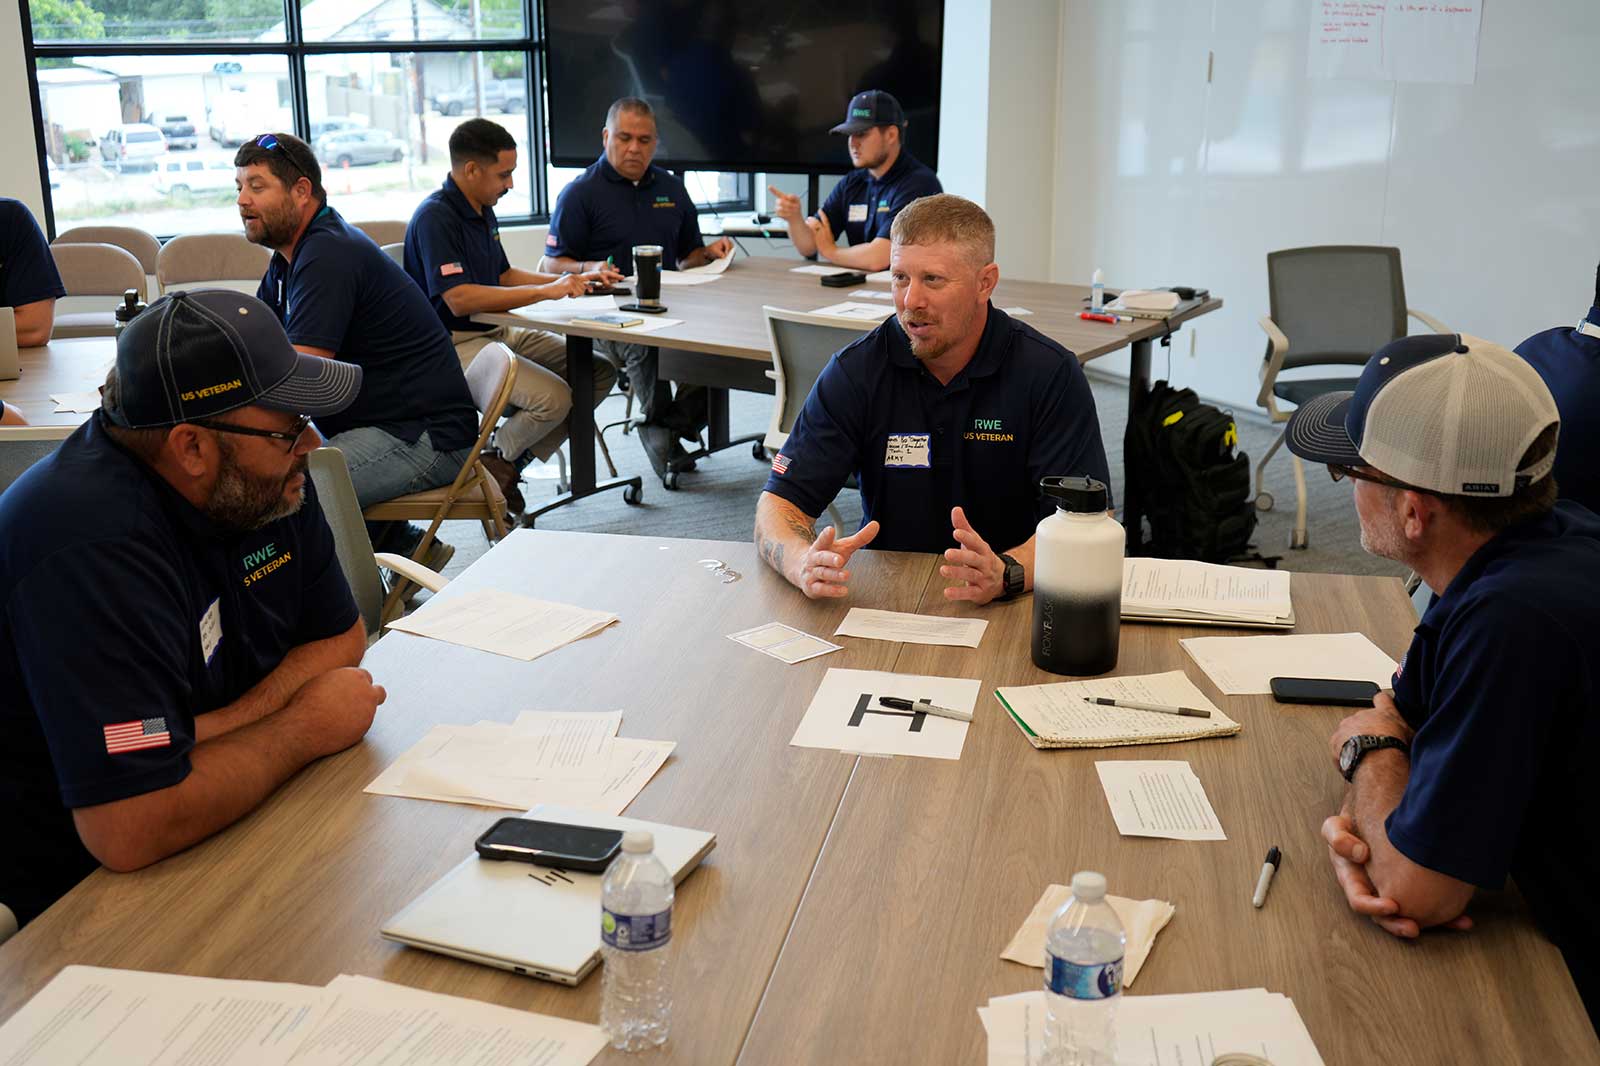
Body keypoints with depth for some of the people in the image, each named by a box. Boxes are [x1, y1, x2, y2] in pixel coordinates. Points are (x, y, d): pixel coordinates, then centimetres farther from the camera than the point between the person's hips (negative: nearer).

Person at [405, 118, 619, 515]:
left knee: (599, 372, 0)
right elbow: (459, 299, -26)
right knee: (554, 398, -29)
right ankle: (495, 460, 3)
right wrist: (546, 291, -25)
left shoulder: (482, 210, 14)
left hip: (498, 333, 10)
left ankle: (512, 461, 4)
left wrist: (576, 280, 11)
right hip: (455, 344, -10)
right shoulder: (435, 217, -17)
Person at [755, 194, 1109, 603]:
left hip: (1008, 609, -2)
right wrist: (805, 563, -28)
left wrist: (1005, 574, -33)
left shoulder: (1051, 374, -7)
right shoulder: (857, 370, -3)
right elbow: (778, 502, -5)